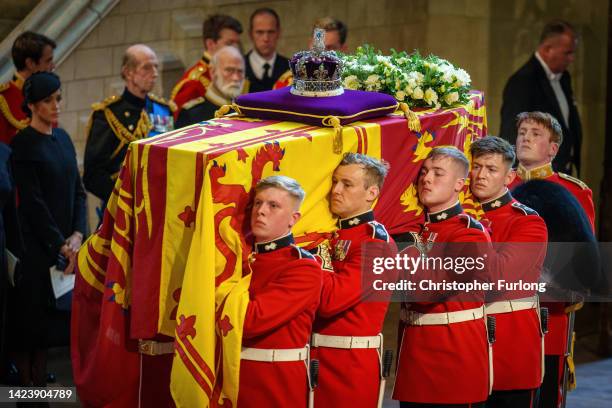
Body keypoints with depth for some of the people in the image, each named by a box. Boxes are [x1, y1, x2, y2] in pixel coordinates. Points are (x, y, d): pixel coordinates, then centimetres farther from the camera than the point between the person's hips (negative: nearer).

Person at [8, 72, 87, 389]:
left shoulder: (62, 138, 10)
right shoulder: (23, 144, -10)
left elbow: (77, 190, 9)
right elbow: (32, 201, -13)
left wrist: (76, 235, -6)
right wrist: (60, 244, -14)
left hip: (65, 243, 6)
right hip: (35, 243, -6)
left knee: (51, 314, 9)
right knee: (29, 315, -2)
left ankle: (41, 379, 16)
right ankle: (26, 386, 4)